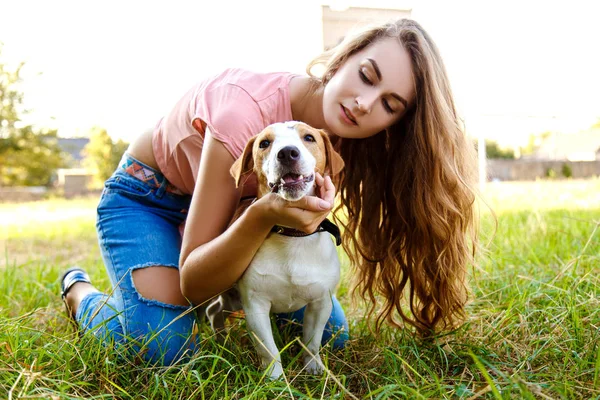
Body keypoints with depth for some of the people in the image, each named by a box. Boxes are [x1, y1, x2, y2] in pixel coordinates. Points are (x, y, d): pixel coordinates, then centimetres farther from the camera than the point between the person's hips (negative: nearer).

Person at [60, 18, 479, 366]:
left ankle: (229, 301, 22)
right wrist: (263, 216, -51)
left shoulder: (343, 136, -19)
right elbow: (192, 284, -34)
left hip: (234, 201, 5)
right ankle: (79, 291, 4)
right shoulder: (247, 112, -38)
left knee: (328, 332, -6)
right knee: (166, 345, -29)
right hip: (145, 196, -5)